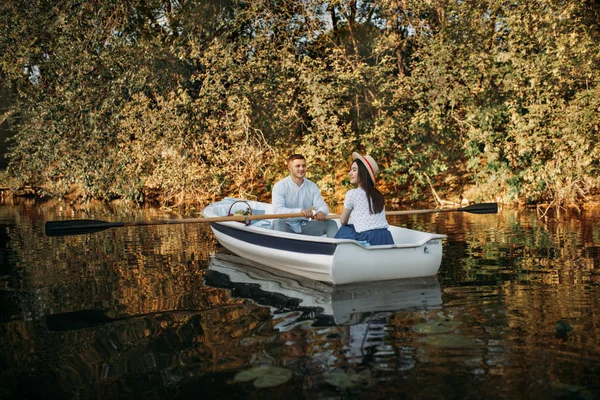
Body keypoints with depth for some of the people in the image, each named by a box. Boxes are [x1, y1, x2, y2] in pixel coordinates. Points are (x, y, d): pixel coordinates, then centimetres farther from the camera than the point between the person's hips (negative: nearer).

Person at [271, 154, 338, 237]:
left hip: (304, 226, 5)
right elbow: (277, 210, -23)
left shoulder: (312, 187, 7)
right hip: (286, 226, -4)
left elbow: (322, 205, -2)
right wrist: (300, 211, -39)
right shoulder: (280, 186, -8)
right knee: (279, 223, -36)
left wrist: (321, 212, -29)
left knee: (331, 223, -11)